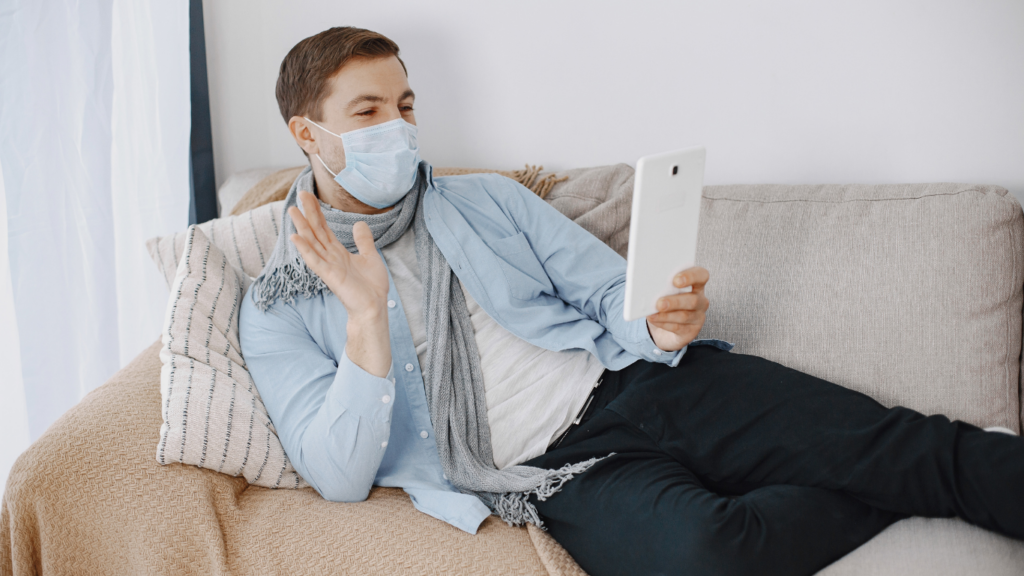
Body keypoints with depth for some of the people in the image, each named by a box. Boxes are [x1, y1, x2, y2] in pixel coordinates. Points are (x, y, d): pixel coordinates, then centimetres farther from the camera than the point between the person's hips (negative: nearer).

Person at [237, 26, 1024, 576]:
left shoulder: (485, 199, 14)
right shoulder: (278, 311, 4)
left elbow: (611, 291, 11)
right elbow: (340, 479, -6)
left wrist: (660, 326, -14)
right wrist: (367, 314, -19)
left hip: (642, 382, 4)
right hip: (562, 475, -3)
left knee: (894, 444, -15)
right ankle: (903, 503, -9)